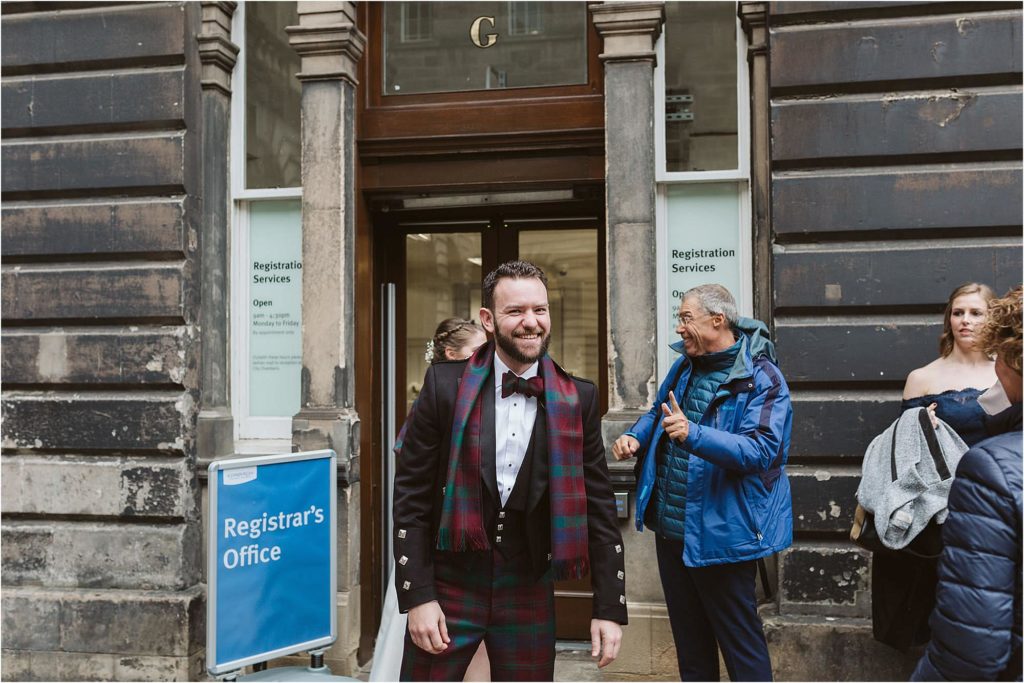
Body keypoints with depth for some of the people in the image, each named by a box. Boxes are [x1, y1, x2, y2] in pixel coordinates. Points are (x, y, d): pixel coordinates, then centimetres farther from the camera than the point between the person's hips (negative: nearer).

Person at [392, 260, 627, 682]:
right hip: (450, 584, -1)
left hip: (529, 593, 2)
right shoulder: (445, 385, -6)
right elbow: (411, 496, -4)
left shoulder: (578, 399, -2)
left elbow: (599, 507, 2)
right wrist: (417, 596, -8)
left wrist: (610, 608, 0)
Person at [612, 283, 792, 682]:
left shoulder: (761, 378, -16)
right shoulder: (686, 365, 7)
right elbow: (658, 411, 23)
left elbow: (760, 450, -27)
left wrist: (693, 435, -39)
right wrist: (637, 436, 1)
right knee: (689, 637, 21)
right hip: (670, 527, 8)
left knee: (740, 640, 5)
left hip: (719, 534, -8)